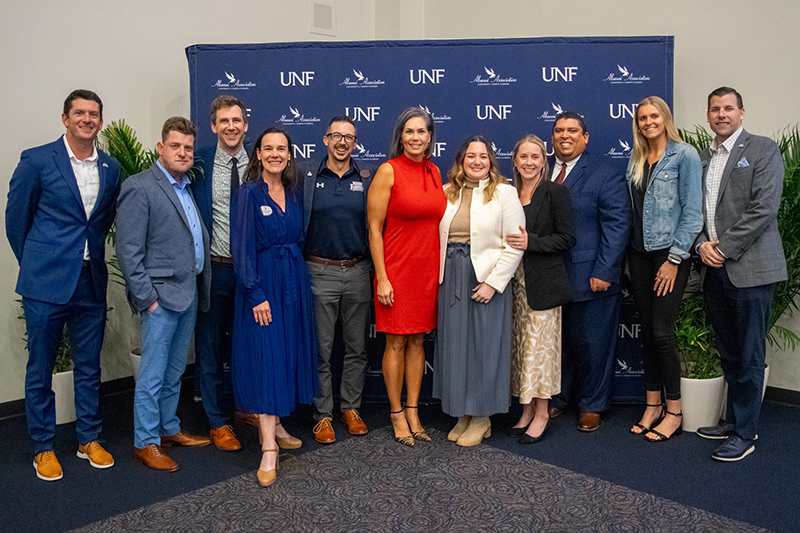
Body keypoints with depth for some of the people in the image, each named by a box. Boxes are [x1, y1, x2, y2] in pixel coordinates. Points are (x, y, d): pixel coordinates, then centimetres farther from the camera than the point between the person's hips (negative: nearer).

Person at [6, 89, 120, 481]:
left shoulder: (111, 168, 7)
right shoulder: (36, 160, -4)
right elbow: (16, 218, 2)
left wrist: (90, 254, 13)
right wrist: (34, 264, 7)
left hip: (91, 282, 4)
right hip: (46, 284, -3)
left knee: (89, 367, 12)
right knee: (40, 368, 7)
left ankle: (89, 439, 27)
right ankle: (43, 447, 22)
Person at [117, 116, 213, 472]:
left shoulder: (187, 188, 16)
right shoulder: (139, 187, -9)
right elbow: (128, 251, -14)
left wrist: (202, 289, 14)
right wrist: (147, 297, -16)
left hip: (189, 295, 8)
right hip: (161, 296, -8)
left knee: (174, 372, 17)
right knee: (153, 375, 0)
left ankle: (169, 429, 30)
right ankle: (145, 443, 13)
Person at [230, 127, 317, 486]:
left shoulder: (295, 194, 8)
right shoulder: (249, 193, -8)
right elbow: (241, 248, -13)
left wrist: (299, 281, 6)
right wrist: (256, 293, -17)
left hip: (293, 282, 6)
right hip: (261, 284, -6)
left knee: (289, 353, 11)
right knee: (265, 357, -6)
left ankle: (274, 424, 27)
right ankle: (268, 447, -3)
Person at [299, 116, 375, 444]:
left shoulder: (368, 177, 5)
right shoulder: (305, 175, 2)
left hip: (358, 272, 2)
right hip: (319, 272, -1)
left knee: (357, 347, 10)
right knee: (320, 349, 4)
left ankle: (351, 408, 25)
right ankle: (323, 414, 16)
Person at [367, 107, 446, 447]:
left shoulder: (434, 172, 9)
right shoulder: (389, 171, -8)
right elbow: (374, 228, -9)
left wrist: (441, 269, 11)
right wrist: (381, 278, -13)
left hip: (428, 268, 5)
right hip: (396, 268, -5)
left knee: (418, 341, 12)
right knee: (396, 343, 4)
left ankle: (413, 412, 24)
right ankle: (397, 414, 19)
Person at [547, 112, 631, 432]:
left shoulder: (606, 177, -2)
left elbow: (617, 227, -8)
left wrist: (603, 272, -15)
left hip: (590, 280, -4)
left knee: (590, 344, 7)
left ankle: (591, 407, 24)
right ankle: (557, 399, 31)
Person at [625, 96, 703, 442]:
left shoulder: (684, 155, -5)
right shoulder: (636, 160, 13)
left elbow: (693, 212, -9)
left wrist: (674, 258, -13)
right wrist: (628, 256, 9)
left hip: (670, 254, -6)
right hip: (640, 255, 6)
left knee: (661, 332, -6)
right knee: (647, 331, 9)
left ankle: (674, 412, 8)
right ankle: (653, 406, 19)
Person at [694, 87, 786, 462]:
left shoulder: (763, 150, -3)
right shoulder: (702, 158, 16)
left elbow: (763, 208, -12)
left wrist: (725, 248, -14)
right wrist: (702, 244, -3)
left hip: (749, 268, -6)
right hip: (715, 269, 6)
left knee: (749, 355, 0)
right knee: (728, 353, 15)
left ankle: (745, 433, 9)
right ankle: (733, 420, 27)